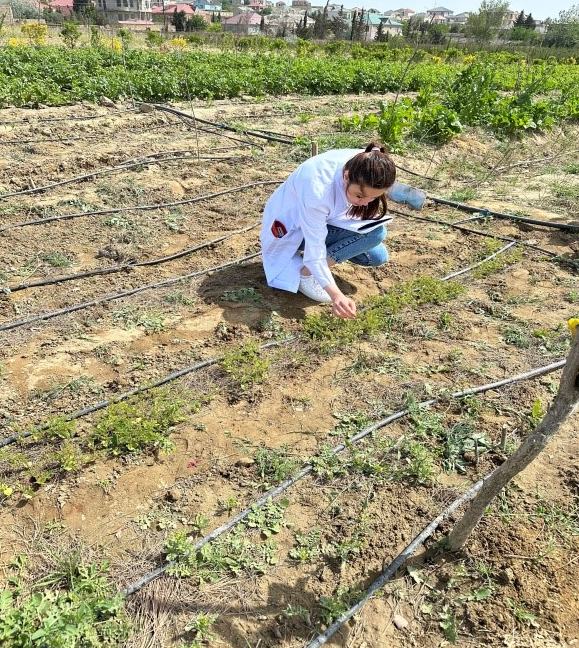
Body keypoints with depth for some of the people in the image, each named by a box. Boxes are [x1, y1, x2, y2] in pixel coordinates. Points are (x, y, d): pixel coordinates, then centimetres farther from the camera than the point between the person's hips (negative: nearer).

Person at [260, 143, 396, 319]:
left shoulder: (362, 164, -22)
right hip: (291, 227, -7)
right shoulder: (317, 190, -40)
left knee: (377, 256, -3)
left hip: (324, 217, 7)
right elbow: (315, 247, -36)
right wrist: (335, 294, -42)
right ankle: (306, 272, -16)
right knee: (374, 232, -24)